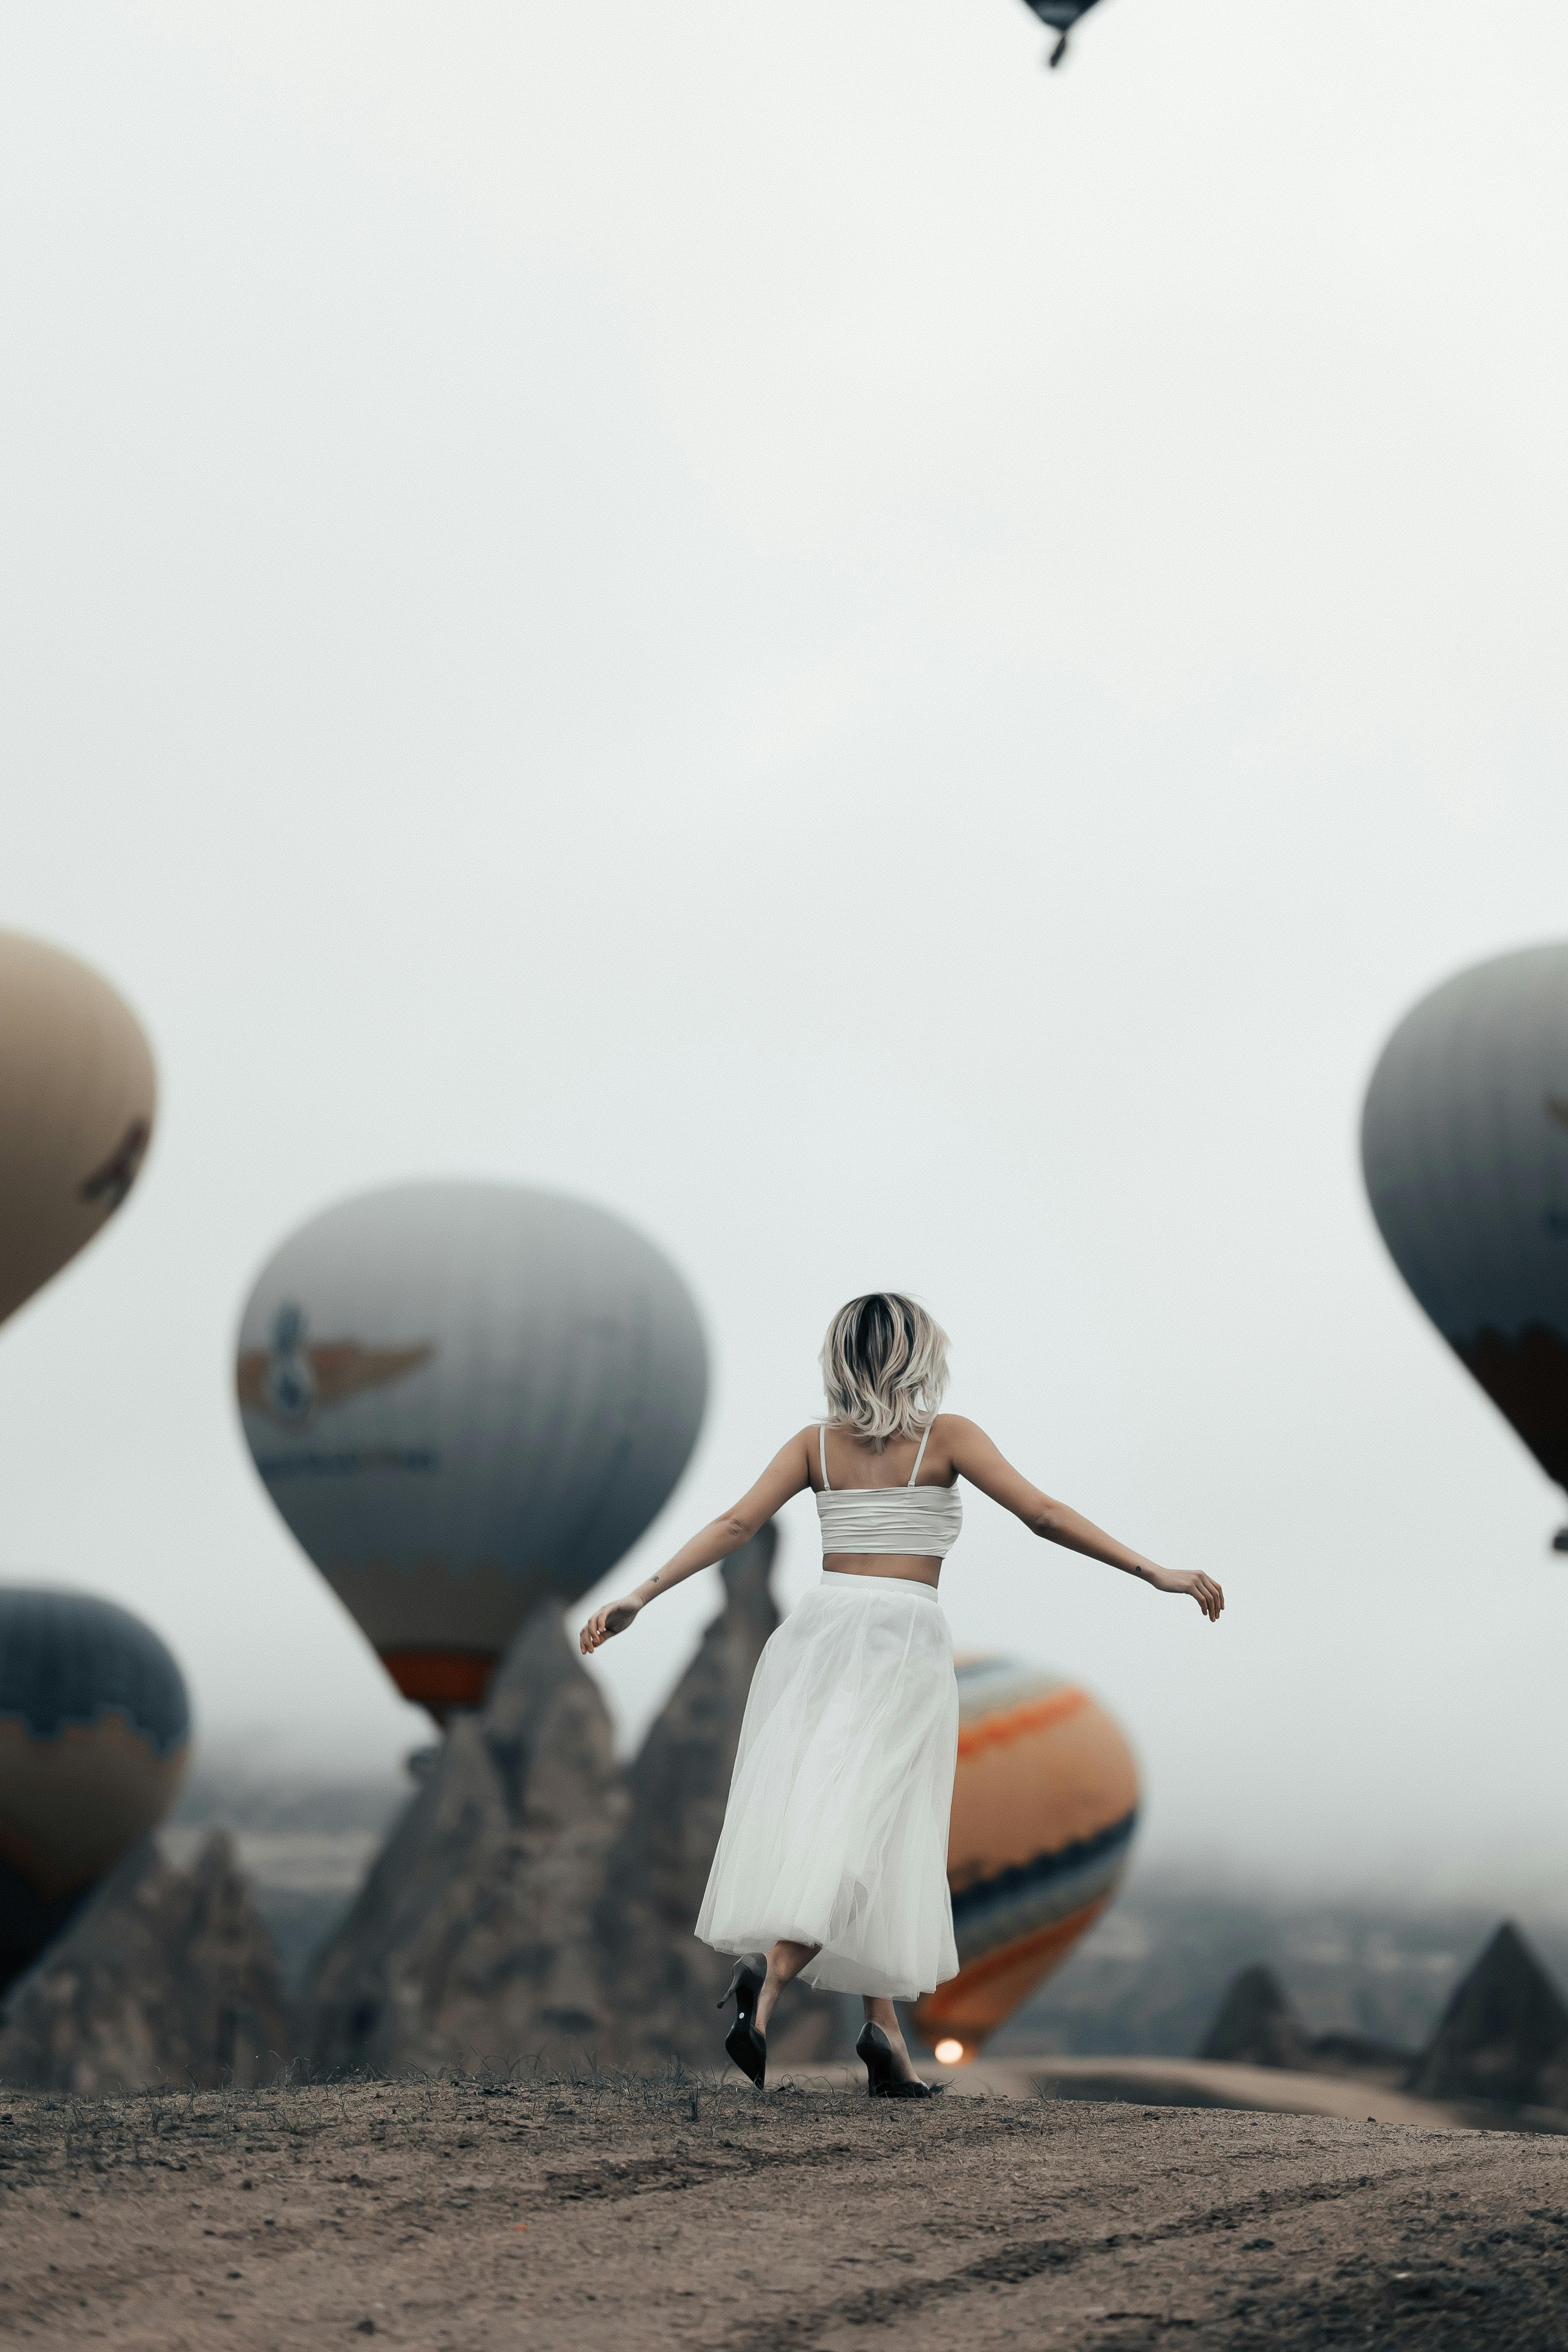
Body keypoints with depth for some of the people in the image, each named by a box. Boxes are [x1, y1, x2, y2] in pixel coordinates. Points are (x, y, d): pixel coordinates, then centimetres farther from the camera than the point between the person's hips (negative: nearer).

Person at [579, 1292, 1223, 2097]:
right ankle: (767, 1980, -33)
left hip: (818, 1630, 4)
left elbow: (735, 1525, 0)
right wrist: (1154, 1572, -3)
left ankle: (885, 2035, 5)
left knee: (815, 1823, 8)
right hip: (903, 1637, -4)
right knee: (859, 1834, -9)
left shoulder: (816, 1444, 10)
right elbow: (1043, 1515, -4)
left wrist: (639, 1597, 1)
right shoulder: (944, 1436, 2)